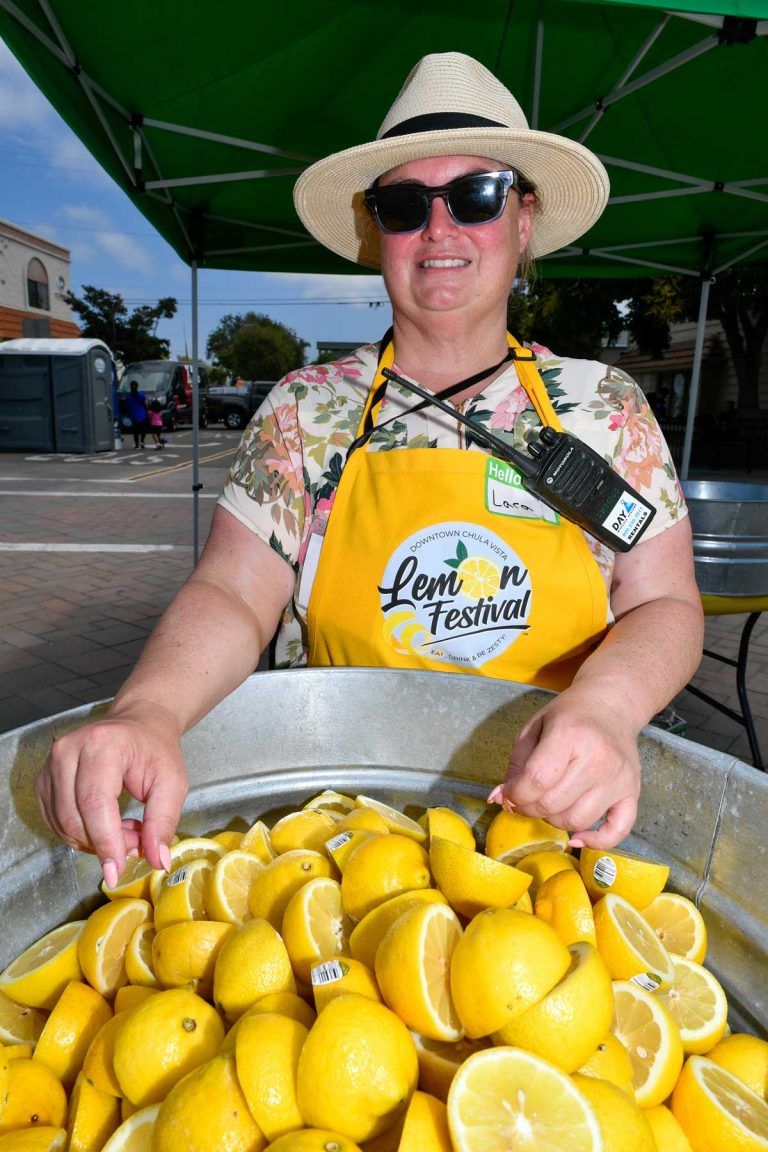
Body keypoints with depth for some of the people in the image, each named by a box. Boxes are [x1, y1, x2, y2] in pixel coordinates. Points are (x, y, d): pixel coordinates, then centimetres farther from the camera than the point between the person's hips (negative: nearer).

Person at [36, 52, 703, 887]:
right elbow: (232, 595, -7)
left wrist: (602, 709, -24)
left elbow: (664, 605, -2)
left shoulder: (603, 405, 1)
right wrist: (147, 711, -28)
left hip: (548, 811, 1)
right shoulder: (305, 410, 1)